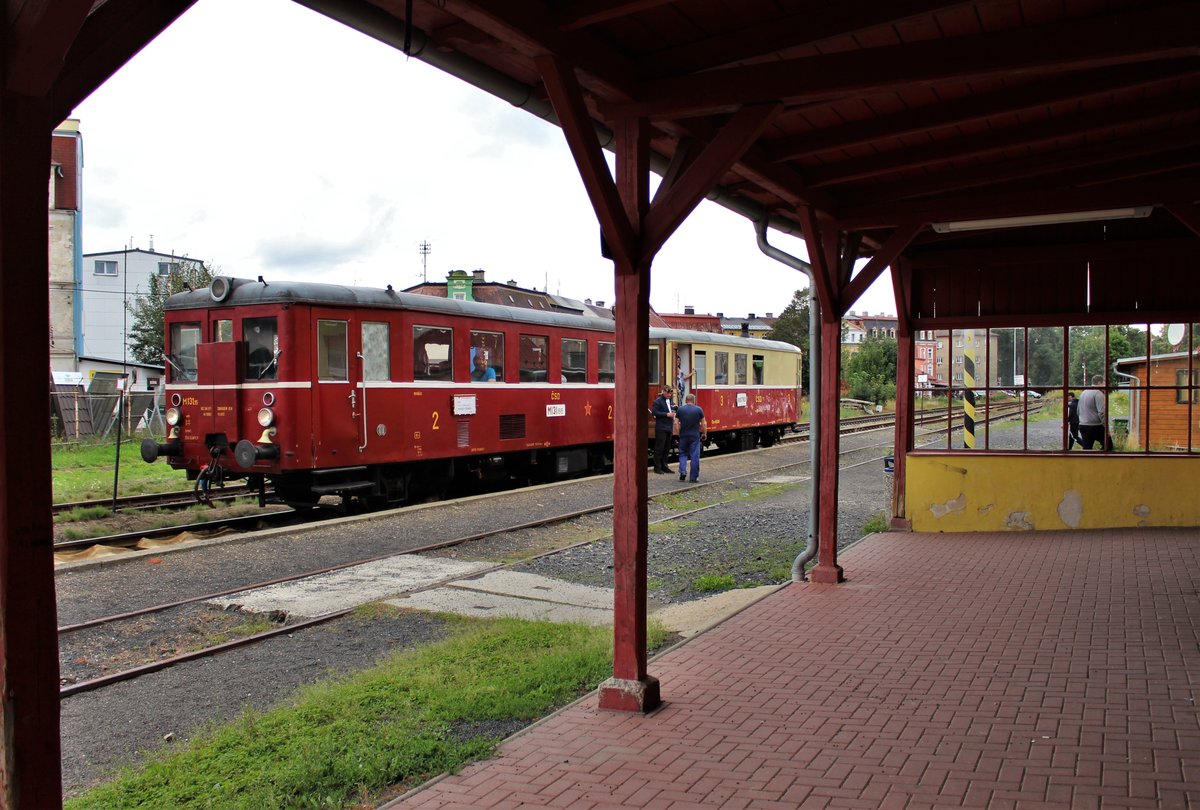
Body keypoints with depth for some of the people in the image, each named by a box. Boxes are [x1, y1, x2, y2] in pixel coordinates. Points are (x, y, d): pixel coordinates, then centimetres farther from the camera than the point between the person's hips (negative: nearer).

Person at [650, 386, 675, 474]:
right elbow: (654, 412, -15)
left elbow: (674, 410, 29)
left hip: (669, 427, 8)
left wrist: (675, 409, 5)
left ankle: (664, 466, 18)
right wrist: (666, 414, -17)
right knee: (659, 448, -6)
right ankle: (657, 467, -2)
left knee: (666, 448, 11)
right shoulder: (658, 401, -6)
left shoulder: (670, 401, 17)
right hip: (661, 428, -7)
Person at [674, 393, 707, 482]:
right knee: (694, 456, 4)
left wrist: (679, 433, 9)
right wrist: (704, 434, 9)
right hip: (695, 436, -1)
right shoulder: (699, 409, -2)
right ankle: (694, 477, 5)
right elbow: (704, 423, -2)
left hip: (683, 435, 1)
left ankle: (682, 471, -2)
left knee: (683, 454, 17)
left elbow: (676, 423, -2)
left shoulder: (680, 409, 1)